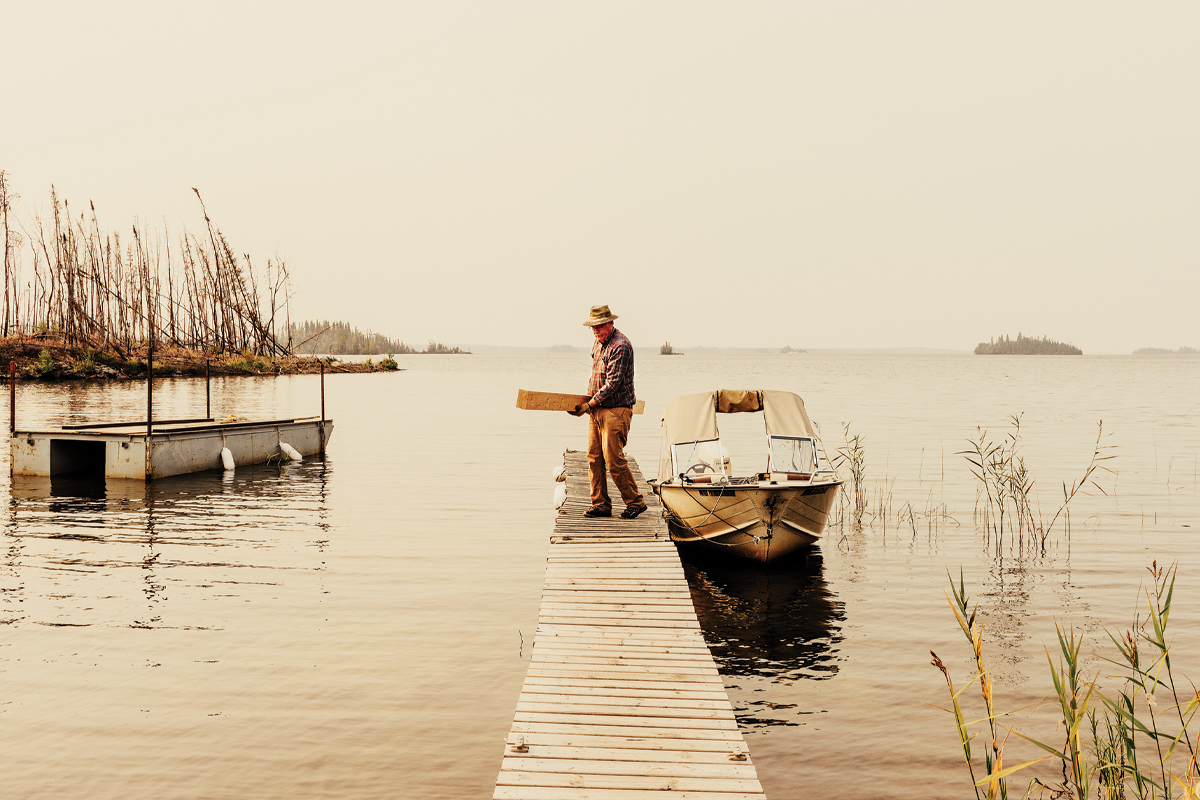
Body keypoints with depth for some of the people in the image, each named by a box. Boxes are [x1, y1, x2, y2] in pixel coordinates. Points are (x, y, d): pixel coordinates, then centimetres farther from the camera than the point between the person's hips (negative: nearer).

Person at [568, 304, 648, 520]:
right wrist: (588, 396, 17)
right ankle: (601, 505, 12)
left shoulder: (621, 346, -14)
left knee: (613, 459, -10)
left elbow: (613, 382, -19)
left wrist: (590, 404, -17)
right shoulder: (598, 344, 15)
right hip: (597, 409, 9)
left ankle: (635, 502, 2)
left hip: (616, 409, -9)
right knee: (594, 457, 6)